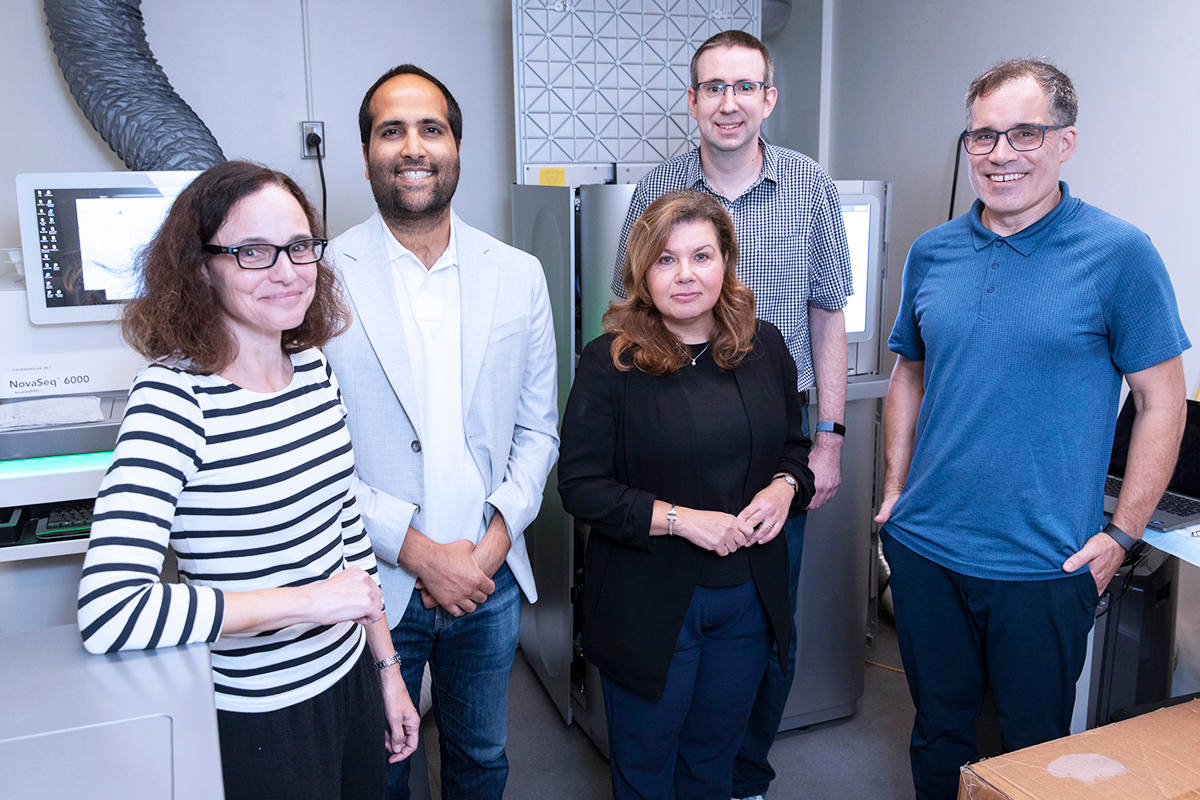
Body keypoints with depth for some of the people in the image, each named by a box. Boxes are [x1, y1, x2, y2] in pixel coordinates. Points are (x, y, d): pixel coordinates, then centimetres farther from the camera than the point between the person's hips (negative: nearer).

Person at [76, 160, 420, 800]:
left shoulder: (313, 369, -1)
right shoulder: (173, 395, -22)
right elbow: (107, 613, -30)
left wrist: (387, 666, 11)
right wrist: (309, 600, -25)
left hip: (350, 681, 6)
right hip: (258, 723, -6)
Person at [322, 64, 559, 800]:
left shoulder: (519, 275, 2)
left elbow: (538, 428, 4)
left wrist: (495, 540, -8)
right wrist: (418, 552, -15)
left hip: (492, 577, 3)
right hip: (374, 583, -2)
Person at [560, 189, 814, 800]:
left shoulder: (764, 347, 1)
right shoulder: (610, 361, -13)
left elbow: (794, 445, 12)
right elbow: (581, 486, -14)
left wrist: (785, 488, -10)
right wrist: (680, 519, -22)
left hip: (748, 599, 4)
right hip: (649, 606, -3)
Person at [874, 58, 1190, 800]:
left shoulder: (1119, 253, -9)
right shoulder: (932, 252, 4)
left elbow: (1163, 403, -5)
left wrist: (1121, 534, -8)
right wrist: (895, 491, 8)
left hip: (1043, 564, -3)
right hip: (923, 547, 4)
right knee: (938, 732, 20)